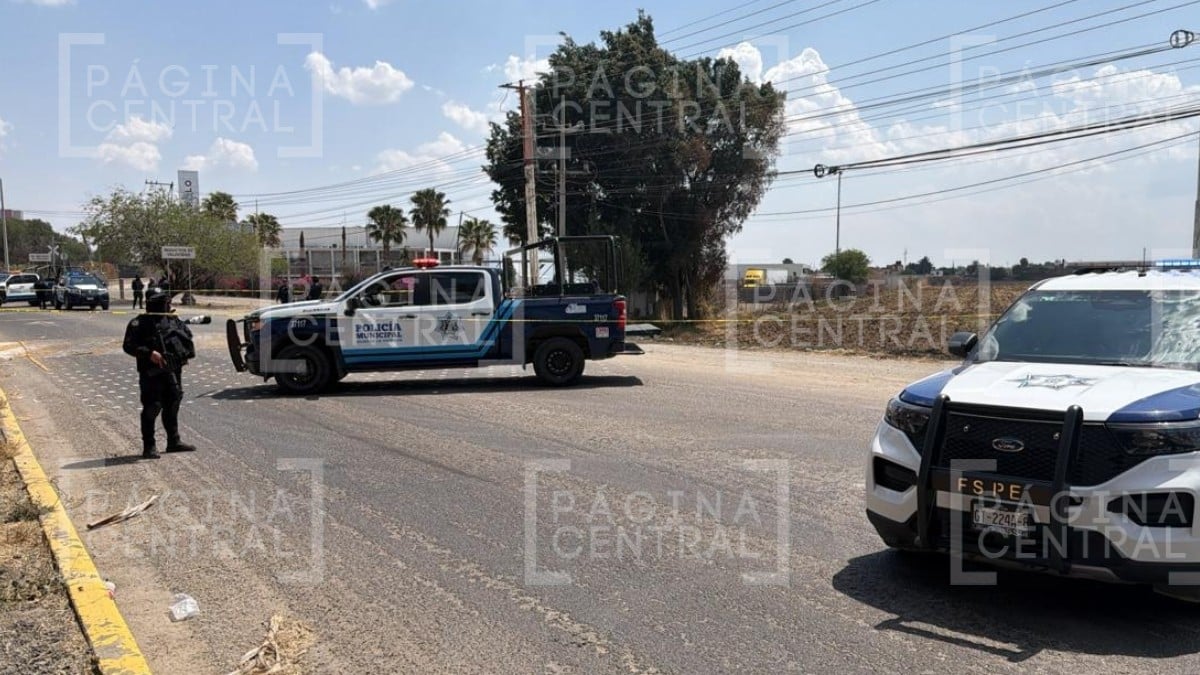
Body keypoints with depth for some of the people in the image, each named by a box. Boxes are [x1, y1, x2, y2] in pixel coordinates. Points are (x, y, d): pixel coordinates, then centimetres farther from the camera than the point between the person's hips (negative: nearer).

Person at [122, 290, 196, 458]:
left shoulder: (174, 321, 12)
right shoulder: (139, 324, -5)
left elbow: (187, 337, 22)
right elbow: (128, 345, -12)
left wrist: (187, 354, 5)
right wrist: (149, 353, -22)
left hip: (173, 370, 6)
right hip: (152, 372, -6)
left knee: (172, 406, 14)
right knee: (152, 408, -5)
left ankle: (174, 441, 25)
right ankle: (149, 446, 4)